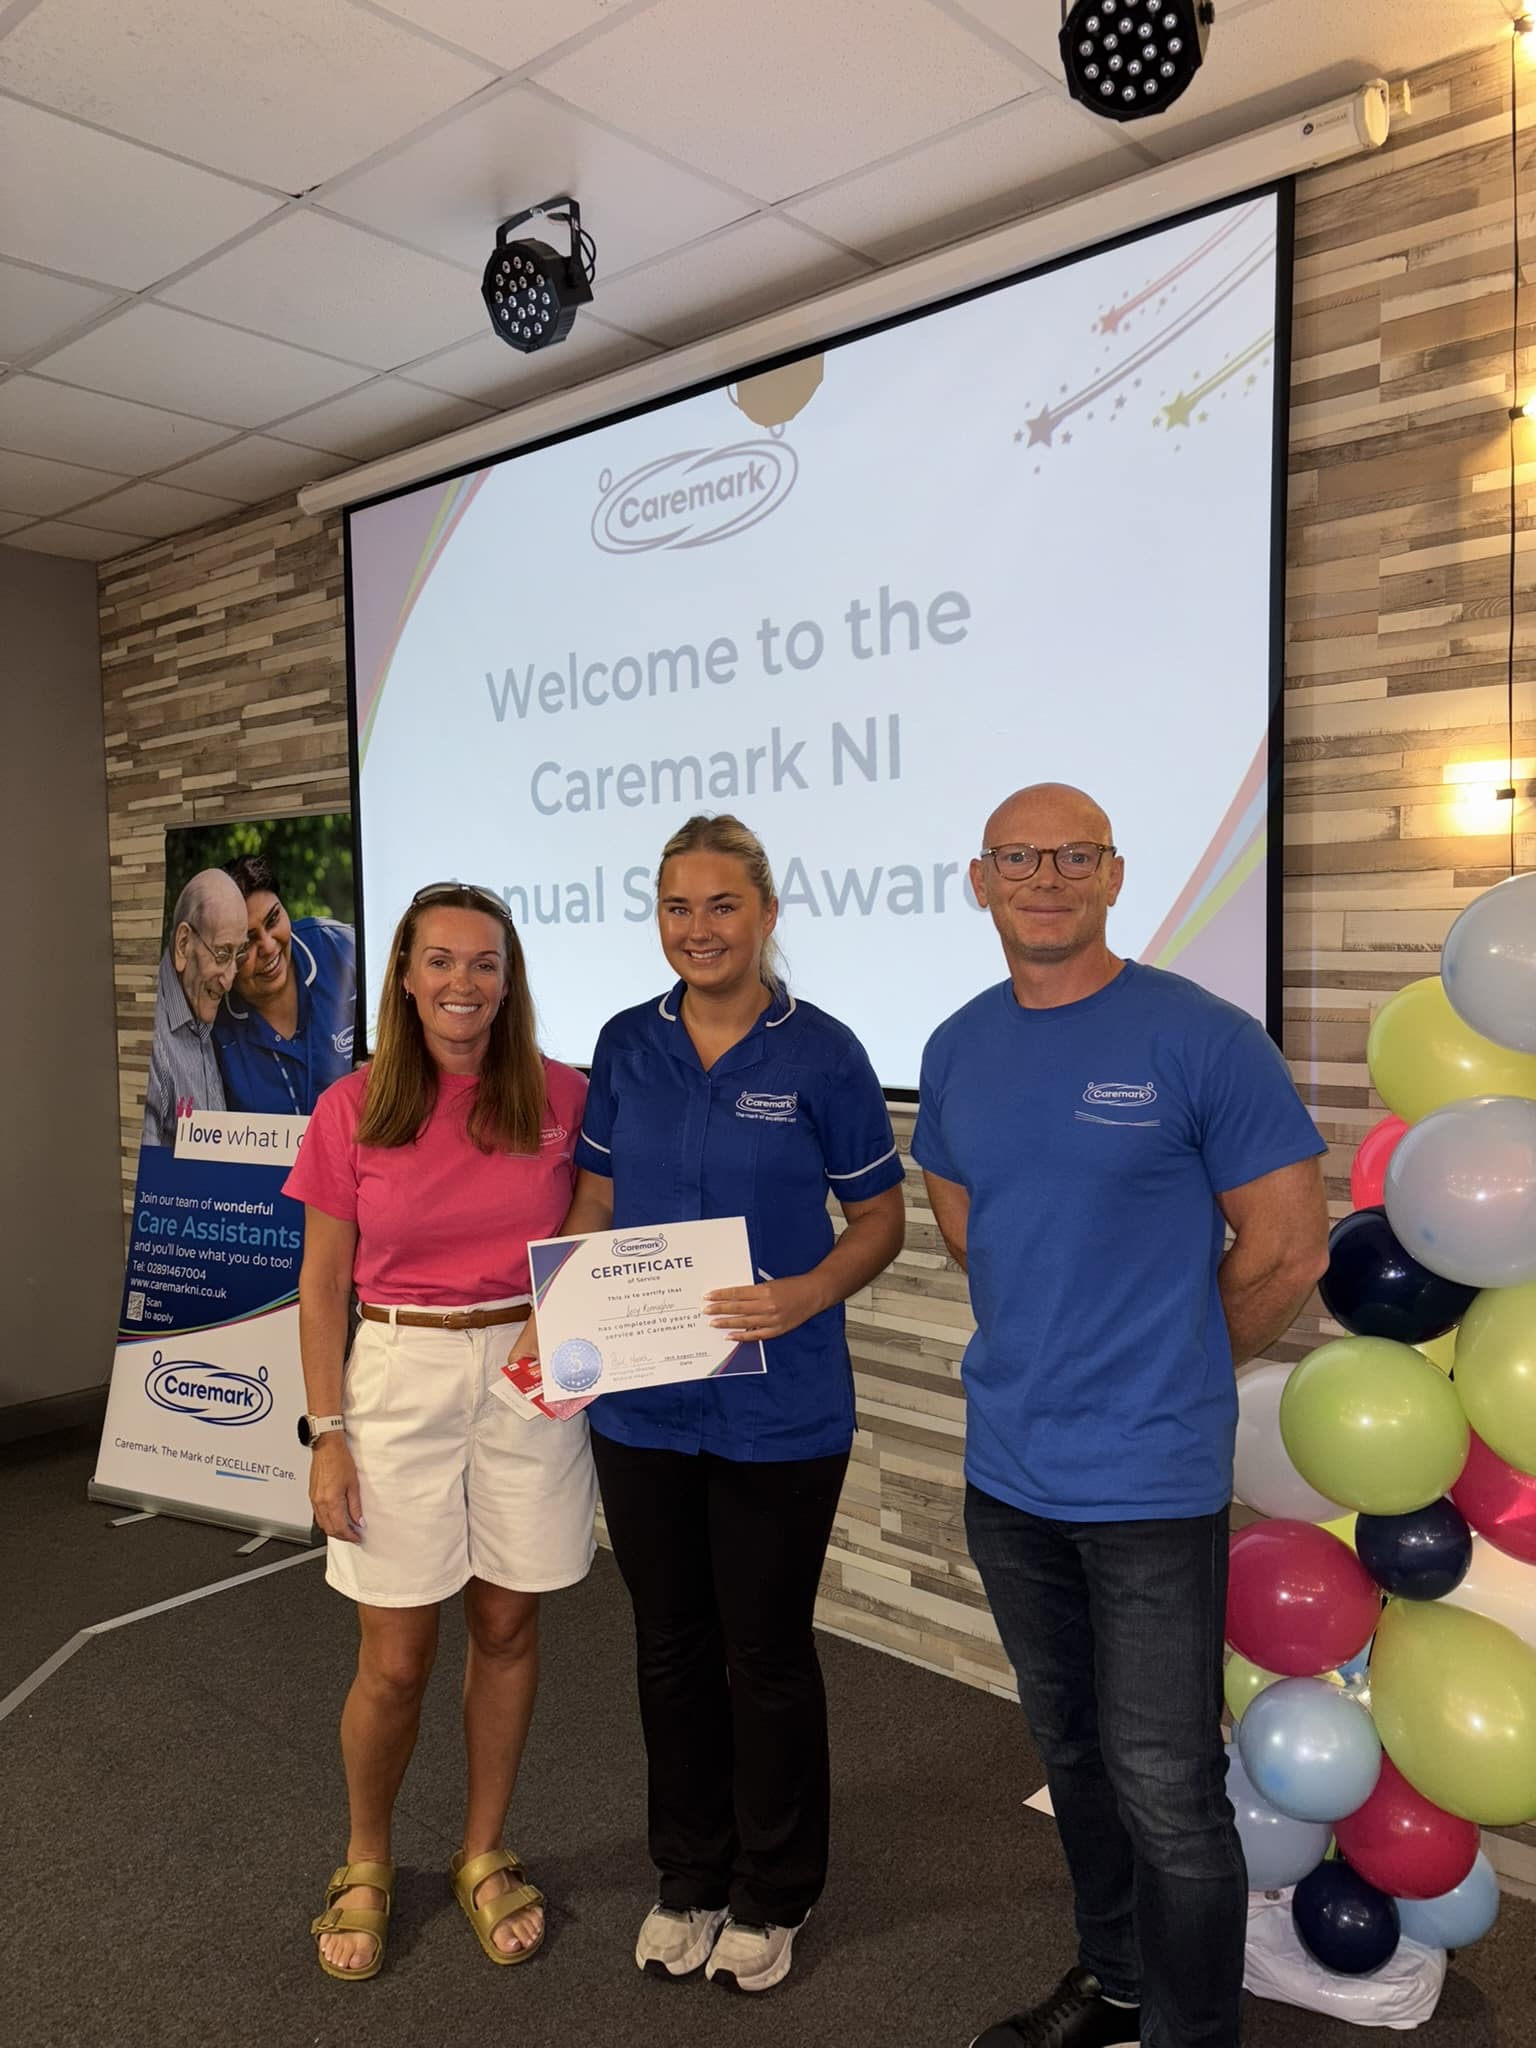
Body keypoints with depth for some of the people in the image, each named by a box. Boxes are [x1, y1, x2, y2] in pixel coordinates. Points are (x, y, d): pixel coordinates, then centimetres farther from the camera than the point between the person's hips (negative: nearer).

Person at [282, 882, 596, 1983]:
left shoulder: (561, 1098, -4)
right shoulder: (353, 1110, -4)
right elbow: (322, 1289, 1)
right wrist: (329, 1434, -2)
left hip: (533, 1382, 1)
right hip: (399, 1379, -1)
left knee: (508, 1629, 14)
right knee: (395, 1662, 8)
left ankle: (485, 1857, 37)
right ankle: (366, 1862, 36)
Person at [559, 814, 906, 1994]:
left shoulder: (821, 1055, -9)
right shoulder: (626, 1046, 2)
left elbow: (881, 1222, -4)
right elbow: (596, 1203, 7)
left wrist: (806, 1295, -22)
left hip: (778, 1410, -3)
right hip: (642, 1402, 4)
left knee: (768, 1652, 12)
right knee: (671, 1645, 18)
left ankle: (772, 1897, 36)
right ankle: (688, 1877, 40)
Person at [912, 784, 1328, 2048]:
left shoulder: (1205, 1040, -14)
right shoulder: (959, 1051, 3)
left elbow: (1290, 1248, -9)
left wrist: (1170, 1374, 2)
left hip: (1149, 1480, -6)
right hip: (1007, 1468, 6)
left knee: (1165, 1790, 3)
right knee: (1072, 1750, 22)